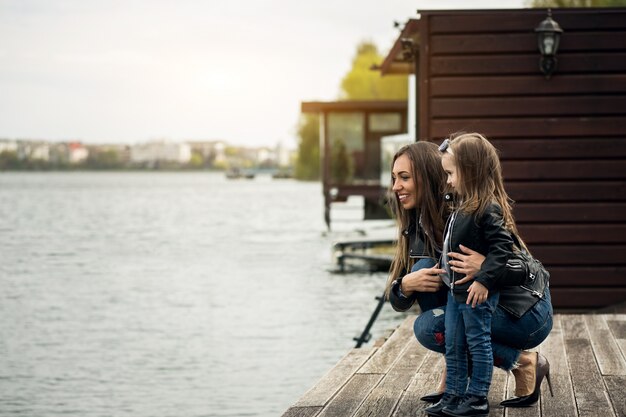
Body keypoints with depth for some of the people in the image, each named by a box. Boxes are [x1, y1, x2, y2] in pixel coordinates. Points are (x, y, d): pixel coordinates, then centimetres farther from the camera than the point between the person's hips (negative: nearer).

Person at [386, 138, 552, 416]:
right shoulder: (418, 226, 1)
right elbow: (398, 301, -1)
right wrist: (406, 285, -25)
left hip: (529, 314, -8)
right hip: (492, 307, 8)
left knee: (428, 327, -22)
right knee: (425, 269, -11)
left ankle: (523, 363, -9)